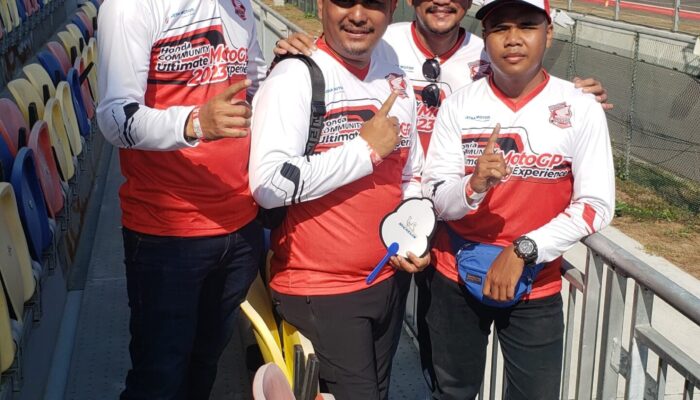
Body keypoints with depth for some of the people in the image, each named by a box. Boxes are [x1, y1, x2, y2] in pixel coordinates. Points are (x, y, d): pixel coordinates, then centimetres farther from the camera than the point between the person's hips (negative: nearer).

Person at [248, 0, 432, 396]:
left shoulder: (397, 83, 8)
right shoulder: (296, 76, -14)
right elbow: (268, 184, -27)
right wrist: (367, 149, -20)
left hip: (390, 280, 7)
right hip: (319, 290, -7)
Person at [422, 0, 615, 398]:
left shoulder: (581, 109, -9)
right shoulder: (459, 105, -7)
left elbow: (595, 207, -10)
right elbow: (436, 200, -9)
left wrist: (521, 252, -17)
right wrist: (474, 185, -29)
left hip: (536, 287, -1)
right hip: (457, 278, 1)